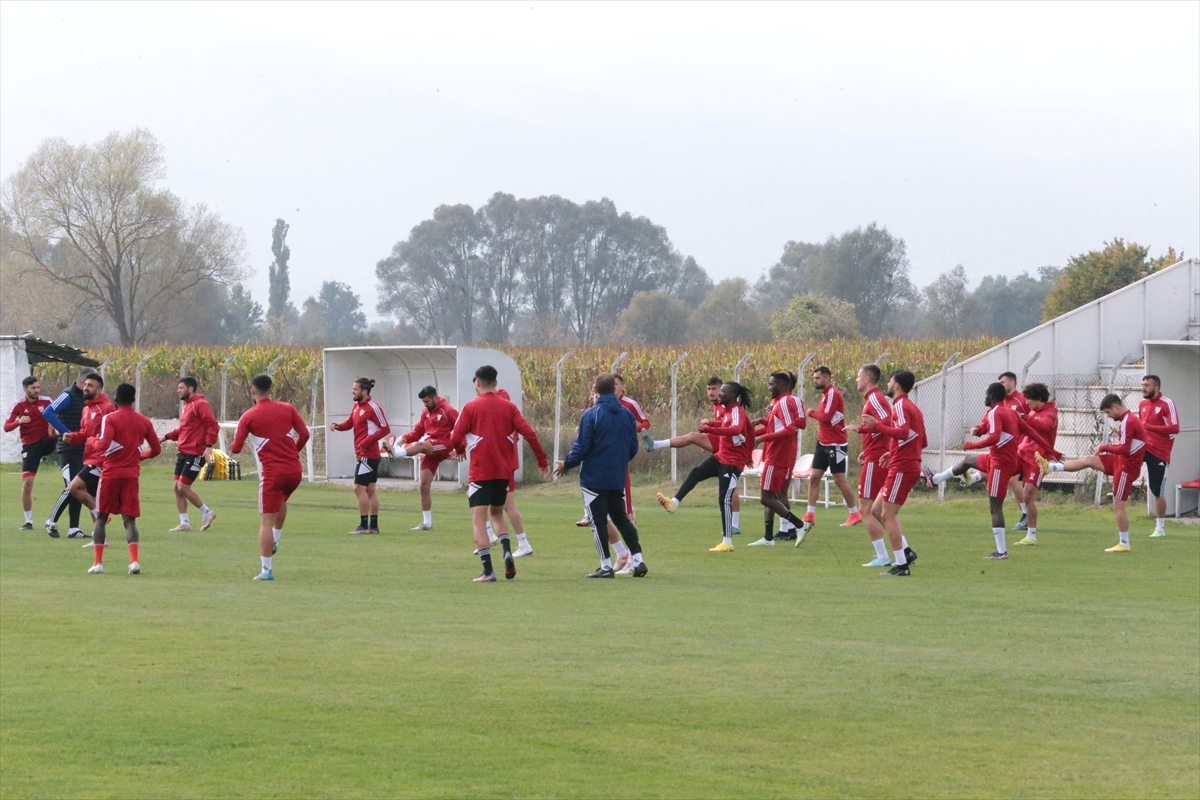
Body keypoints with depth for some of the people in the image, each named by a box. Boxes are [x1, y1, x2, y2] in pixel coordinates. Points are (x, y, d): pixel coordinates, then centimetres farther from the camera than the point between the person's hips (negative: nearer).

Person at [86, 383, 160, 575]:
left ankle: (98, 562, 5)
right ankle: (134, 561, -15)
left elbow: (104, 445, -20)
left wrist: (94, 442, 2)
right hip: (132, 474, 3)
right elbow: (156, 449, 9)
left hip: (111, 473, -3)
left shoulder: (110, 419, -8)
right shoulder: (144, 421, 6)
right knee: (130, 519, 4)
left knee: (102, 517, 10)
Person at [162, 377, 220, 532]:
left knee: (183, 487, -9)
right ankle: (184, 523, 12)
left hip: (195, 454, -10)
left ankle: (206, 513, 7)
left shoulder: (200, 404, -12)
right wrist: (167, 436, 13)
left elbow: (213, 425, -20)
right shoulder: (187, 405, 16)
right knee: (177, 487, 6)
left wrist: (208, 446, -28)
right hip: (183, 453, 10)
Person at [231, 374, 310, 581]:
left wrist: (233, 444, 19)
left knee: (266, 521, -1)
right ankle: (275, 541, 36)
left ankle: (266, 570, -5)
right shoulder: (287, 409, 5)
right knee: (281, 500, 35)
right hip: (294, 471, 4)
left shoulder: (248, 417, -3)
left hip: (272, 473, -4)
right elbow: (304, 434, 0)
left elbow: (235, 449, -5)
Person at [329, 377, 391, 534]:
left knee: (359, 488, -8)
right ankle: (374, 526, 16)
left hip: (367, 455, -9)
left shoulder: (372, 407, -15)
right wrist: (337, 426, -10)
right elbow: (349, 423, 11)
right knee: (370, 490, 12)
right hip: (363, 454, 9)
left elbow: (385, 429, -15)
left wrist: (367, 442, -19)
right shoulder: (357, 406, 11)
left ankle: (363, 526, -6)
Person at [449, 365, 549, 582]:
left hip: (480, 472, -4)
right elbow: (529, 434, -3)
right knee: (497, 513, 23)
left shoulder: (470, 408, -4)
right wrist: (542, 461, 6)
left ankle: (488, 571, -13)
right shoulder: (508, 407, 5)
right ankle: (507, 551, -2)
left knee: (479, 520, -2)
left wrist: (459, 450, 16)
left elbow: (455, 439, -7)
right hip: (504, 471, 4)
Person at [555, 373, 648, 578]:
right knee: (622, 519, 15)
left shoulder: (591, 415, -13)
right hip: (618, 479, 5)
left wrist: (566, 464, 3)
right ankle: (637, 560, 7)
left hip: (593, 478, -5)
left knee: (598, 521, 2)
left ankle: (606, 566, 0)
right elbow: (633, 448, 9)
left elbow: (581, 448, -14)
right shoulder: (627, 414, 3)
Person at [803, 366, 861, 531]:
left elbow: (826, 417, -22)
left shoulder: (833, 393, -16)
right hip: (824, 442, 9)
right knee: (814, 477, 5)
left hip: (835, 444, -9)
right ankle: (810, 516, 6)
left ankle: (855, 514, 8)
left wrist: (812, 412, -6)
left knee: (839, 480, -3)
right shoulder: (826, 393, 13)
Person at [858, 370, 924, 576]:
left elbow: (903, 432, -28)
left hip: (901, 468, -10)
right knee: (877, 509, 15)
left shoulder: (901, 406, -11)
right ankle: (906, 551, 10)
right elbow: (922, 442, 22)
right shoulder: (913, 408, 19)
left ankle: (901, 565, -7)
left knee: (888, 514, -6)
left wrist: (877, 426, -24)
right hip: (911, 465, 10)